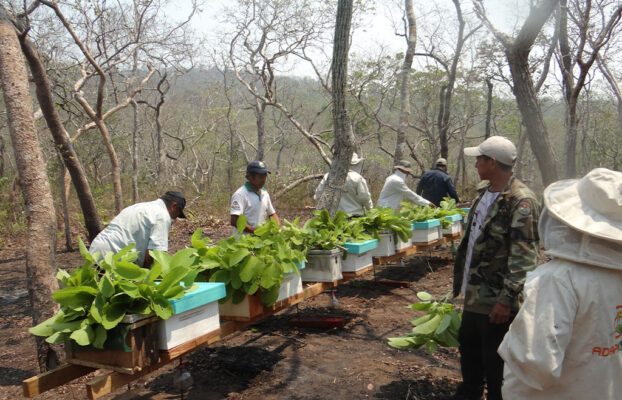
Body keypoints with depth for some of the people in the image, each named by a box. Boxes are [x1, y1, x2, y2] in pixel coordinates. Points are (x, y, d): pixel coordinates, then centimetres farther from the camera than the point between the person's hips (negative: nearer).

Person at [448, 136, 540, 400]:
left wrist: (507, 299, -23)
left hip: (497, 299, -9)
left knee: (494, 359, 4)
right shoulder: (485, 193, 9)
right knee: (468, 342, 23)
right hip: (474, 293, 9)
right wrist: (461, 278, 19)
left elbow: (524, 256, -23)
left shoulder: (521, 201, -20)